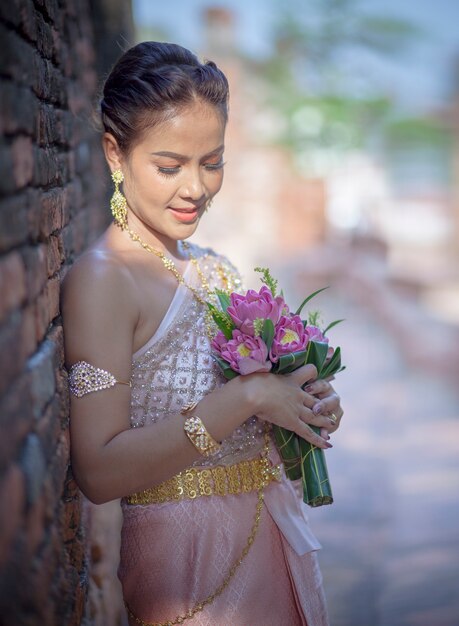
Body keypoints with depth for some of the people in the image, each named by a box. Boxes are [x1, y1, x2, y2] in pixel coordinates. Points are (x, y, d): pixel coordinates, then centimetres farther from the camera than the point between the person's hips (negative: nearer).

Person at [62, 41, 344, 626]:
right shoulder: (100, 279, -17)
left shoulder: (212, 266, 4)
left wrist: (304, 402, -3)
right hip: (188, 557, -7)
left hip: (270, 533, 7)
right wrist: (246, 397, -24)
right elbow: (100, 472, -24)